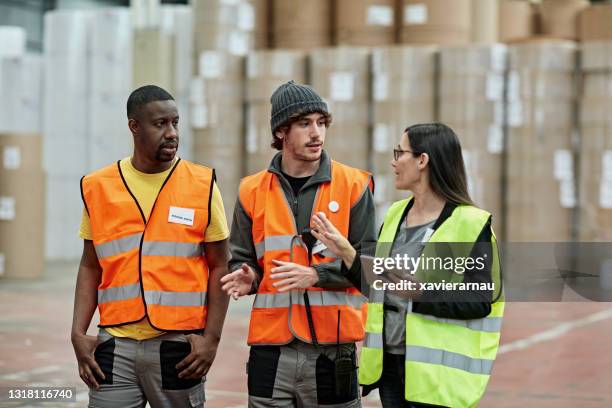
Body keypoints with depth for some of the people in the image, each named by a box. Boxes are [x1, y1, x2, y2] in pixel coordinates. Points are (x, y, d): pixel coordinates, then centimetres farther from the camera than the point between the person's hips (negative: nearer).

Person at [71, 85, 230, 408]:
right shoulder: (98, 187, 6)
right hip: (116, 346, 1)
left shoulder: (202, 185, 0)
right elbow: (90, 266, 11)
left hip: (179, 346, -1)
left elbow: (219, 266, 2)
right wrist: (78, 333, 1)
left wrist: (211, 338, -6)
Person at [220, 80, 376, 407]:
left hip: (333, 348, -2)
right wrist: (247, 277, -8)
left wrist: (316, 274, -16)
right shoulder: (253, 190, 8)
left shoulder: (353, 185, 2)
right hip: (270, 350, 2)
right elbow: (241, 258, 15)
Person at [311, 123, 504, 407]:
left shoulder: (469, 223, -10)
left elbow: (480, 302, -16)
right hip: (389, 362, 7)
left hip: (435, 371, -7)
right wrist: (346, 252, 3)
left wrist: (421, 293, -28)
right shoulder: (395, 215, 11)